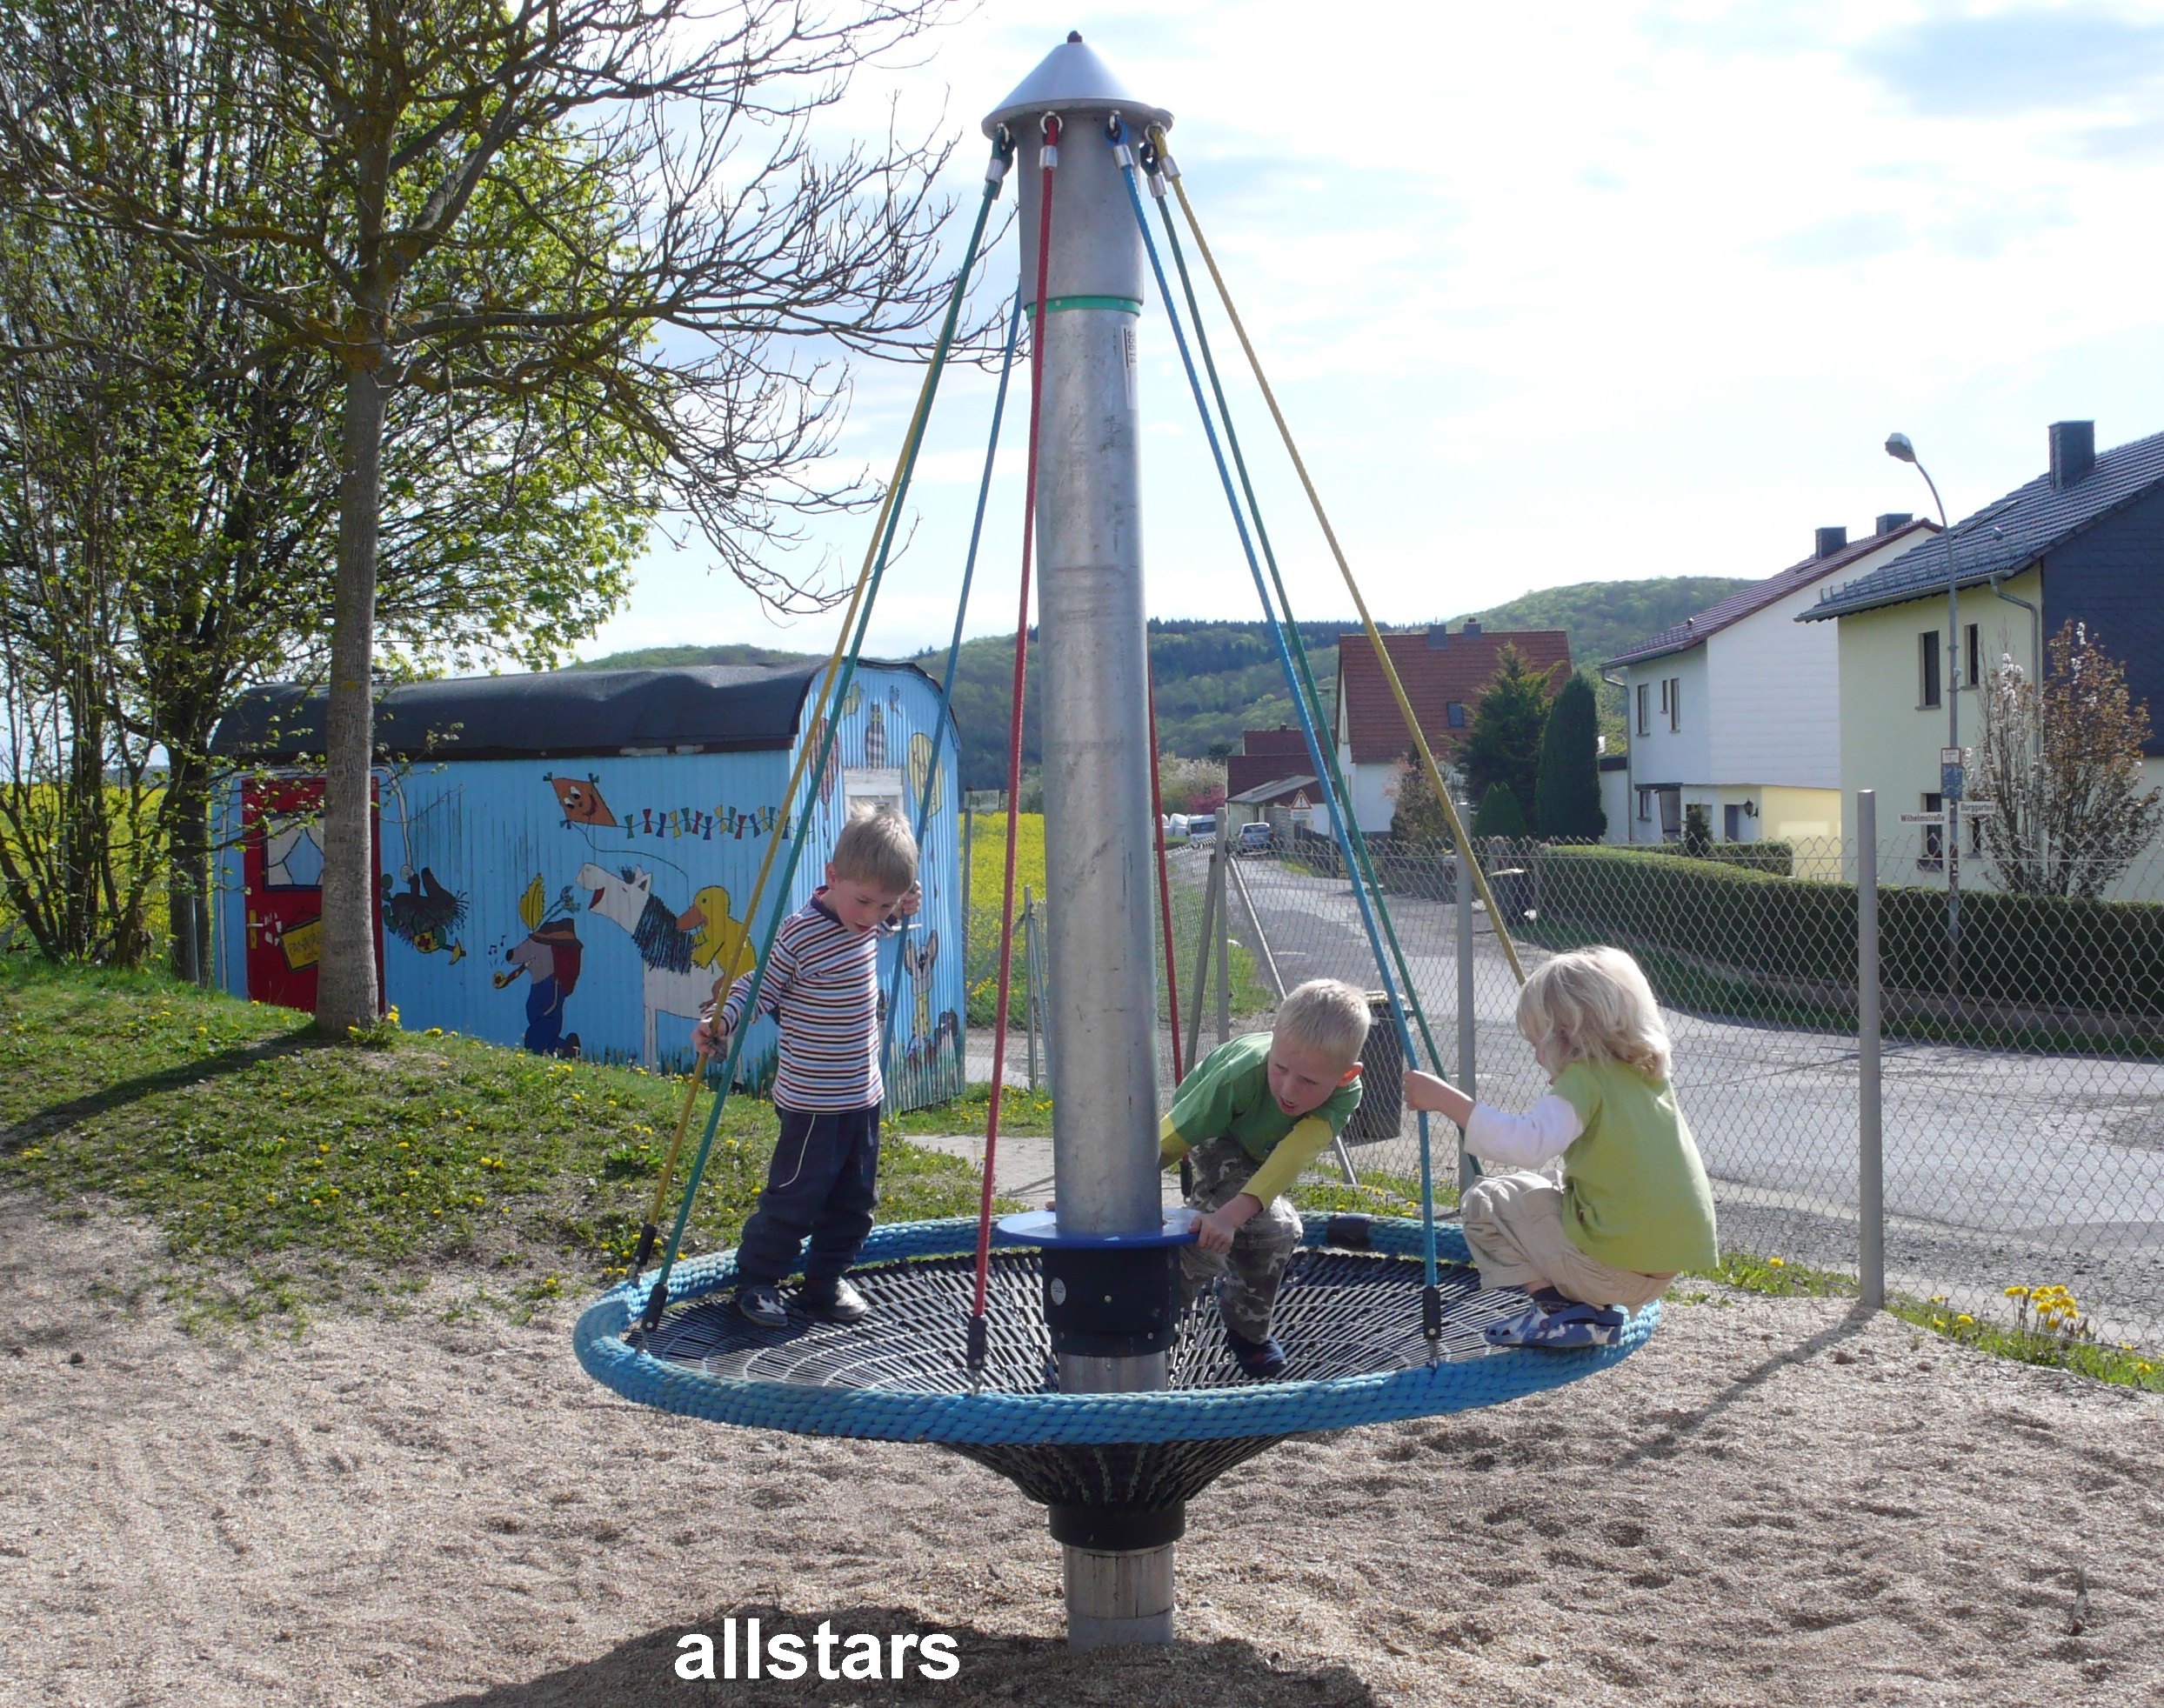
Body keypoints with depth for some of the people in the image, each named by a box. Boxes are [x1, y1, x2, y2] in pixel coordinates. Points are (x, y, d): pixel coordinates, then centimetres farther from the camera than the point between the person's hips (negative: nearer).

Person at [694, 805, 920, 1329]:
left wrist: (900, 911, 11)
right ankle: (756, 1281, 16)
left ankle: (827, 1279, 29)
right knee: (795, 1197, -1)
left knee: (855, 1198, 15)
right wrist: (719, 1020, -30)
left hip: (863, 1094, 8)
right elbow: (757, 987, -16)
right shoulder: (800, 936, -22)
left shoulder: (868, 923, 1)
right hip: (812, 1102, -7)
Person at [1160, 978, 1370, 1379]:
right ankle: (1248, 1329, -1)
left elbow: (1293, 1155, -52)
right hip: (1216, 1136, -4)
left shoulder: (1345, 1093, -38)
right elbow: (1167, 1142, -43)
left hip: (1263, 1150, 4)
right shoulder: (1243, 1073, -44)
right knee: (1269, 1226, -24)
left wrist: (1233, 1213, -66)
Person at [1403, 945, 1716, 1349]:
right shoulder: (1652, 1076, 12)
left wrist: (1447, 1100, -25)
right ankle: (1598, 1309, 13)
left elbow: (1526, 1143, -27)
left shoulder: (1586, 1078, -12)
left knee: (1486, 1200, 6)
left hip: (1610, 1266, -9)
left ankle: (1559, 1307, -4)